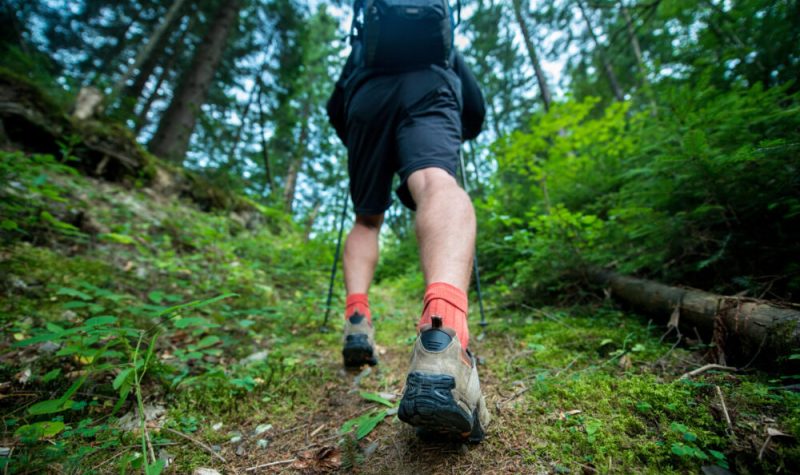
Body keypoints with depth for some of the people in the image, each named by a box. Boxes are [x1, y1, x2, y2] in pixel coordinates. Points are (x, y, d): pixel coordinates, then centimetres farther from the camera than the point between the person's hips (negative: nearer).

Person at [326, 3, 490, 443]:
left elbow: (335, 109, 32)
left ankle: (356, 318, -12)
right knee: (438, 186, -30)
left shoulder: (362, 43, 43)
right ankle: (442, 336, -61)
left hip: (368, 99, 2)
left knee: (367, 219, 12)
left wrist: (356, 146, 48)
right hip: (430, 91, -1)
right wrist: (456, 138, 51)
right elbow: (477, 108, 32)